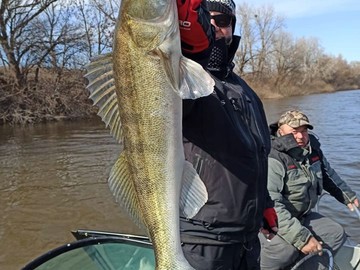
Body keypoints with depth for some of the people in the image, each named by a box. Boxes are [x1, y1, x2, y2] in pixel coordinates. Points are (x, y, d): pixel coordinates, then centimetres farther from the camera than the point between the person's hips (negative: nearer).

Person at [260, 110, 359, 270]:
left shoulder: (312, 147, 1)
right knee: (287, 247, -33)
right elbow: (271, 206, -33)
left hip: (301, 217, 9)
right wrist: (302, 238, -33)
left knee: (336, 233, 6)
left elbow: (328, 174, 23)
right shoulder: (273, 159, -26)